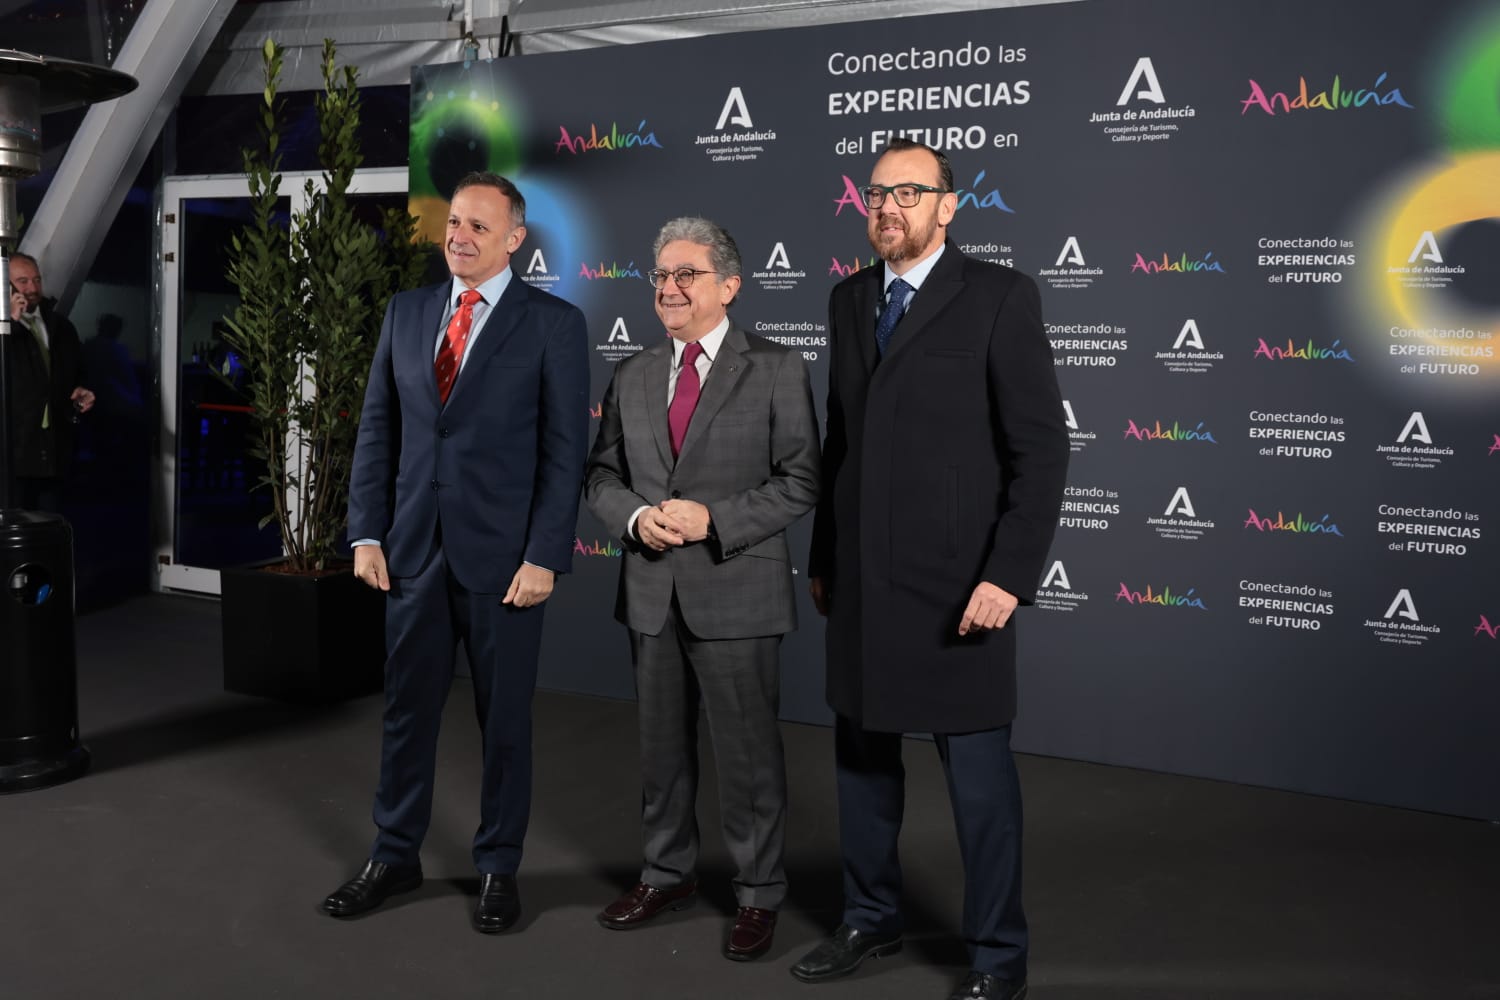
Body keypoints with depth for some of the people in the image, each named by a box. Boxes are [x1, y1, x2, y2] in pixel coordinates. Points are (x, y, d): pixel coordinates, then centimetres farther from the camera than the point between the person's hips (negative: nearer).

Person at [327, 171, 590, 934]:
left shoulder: (553, 323, -4)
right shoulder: (407, 312, 8)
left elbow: (565, 448, -8)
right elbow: (377, 428, 9)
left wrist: (545, 556, -13)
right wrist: (366, 533, 2)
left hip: (503, 553, -4)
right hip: (414, 548, 4)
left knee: (503, 715, 8)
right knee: (406, 707, 13)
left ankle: (498, 865, 23)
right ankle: (394, 855, 28)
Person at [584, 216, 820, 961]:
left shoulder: (776, 370, -5)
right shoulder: (633, 376, 10)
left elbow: (800, 482, -9)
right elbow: (602, 475, 11)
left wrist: (713, 519, -19)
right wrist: (637, 516, -10)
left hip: (735, 591, -5)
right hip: (651, 591, 5)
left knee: (748, 752, 4)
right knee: (661, 745, 16)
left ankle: (759, 894, 19)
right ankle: (667, 873, 33)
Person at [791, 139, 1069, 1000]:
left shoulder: (1000, 296, -8)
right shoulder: (850, 300, 11)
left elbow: (1042, 449, -11)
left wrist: (1010, 575, -16)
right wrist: (824, 557, 13)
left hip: (957, 581, -6)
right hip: (861, 578, 6)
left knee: (979, 776, 4)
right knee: (863, 756, 16)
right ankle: (872, 919, 34)